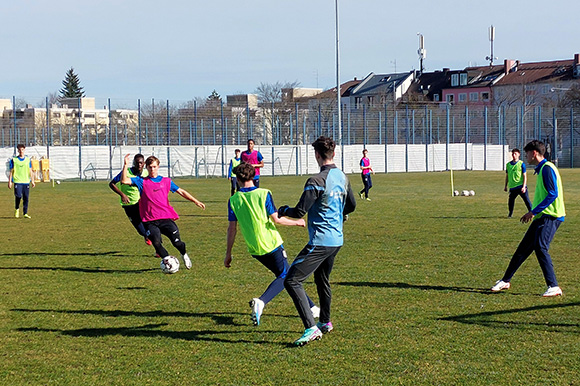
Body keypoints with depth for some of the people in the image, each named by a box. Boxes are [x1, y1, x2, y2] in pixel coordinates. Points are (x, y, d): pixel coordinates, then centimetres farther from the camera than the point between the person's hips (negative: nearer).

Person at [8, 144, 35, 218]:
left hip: (26, 181, 3)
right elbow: (11, 171, 5)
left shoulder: (28, 159, 11)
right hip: (17, 181, -3)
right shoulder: (14, 160, 4)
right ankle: (17, 209, 11)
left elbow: (30, 171, 13)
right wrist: (10, 181, 0)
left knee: (26, 198, 1)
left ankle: (25, 213, 8)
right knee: (18, 196, -15)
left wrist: (32, 181, 6)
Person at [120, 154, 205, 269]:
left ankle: (184, 255, 28)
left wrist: (195, 201, 16)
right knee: (156, 243, -21)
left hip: (166, 218, 1)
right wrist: (126, 165, -15)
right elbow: (124, 181, -5)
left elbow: (181, 192, 19)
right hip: (150, 221, -1)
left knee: (177, 242, -6)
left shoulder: (166, 181, 13)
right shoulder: (142, 181, 7)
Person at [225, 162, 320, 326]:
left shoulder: (233, 200, -2)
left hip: (254, 249, 5)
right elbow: (276, 219, -12)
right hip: (272, 244, -5)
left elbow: (232, 228, -2)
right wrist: (296, 222, 4)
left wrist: (228, 254, 6)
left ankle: (310, 308, 24)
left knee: (283, 274, 18)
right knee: (284, 277, 4)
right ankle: (260, 302, -23)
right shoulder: (263, 194, -10)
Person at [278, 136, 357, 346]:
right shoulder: (342, 177, 7)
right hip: (337, 240, 9)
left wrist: (283, 210, 3)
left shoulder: (317, 181, -18)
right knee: (322, 280, 28)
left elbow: (299, 211, -18)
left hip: (320, 241, -9)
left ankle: (311, 328, -19)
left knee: (292, 281, -10)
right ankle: (325, 322, 43)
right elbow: (351, 205, 21)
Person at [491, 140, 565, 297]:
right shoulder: (541, 169, 18)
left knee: (540, 247, -20)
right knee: (523, 248, 12)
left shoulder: (547, 168, -13)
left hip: (550, 216, -10)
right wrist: (533, 213, 20)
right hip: (542, 217, 10)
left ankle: (553, 287, -18)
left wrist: (534, 212, -20)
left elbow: (553, 194, -21)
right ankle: (505, 281, 21)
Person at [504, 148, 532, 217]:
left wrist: (524, 186, -12)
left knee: (526, 200, -4)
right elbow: (507, 176, 18)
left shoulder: (521, 164, -3)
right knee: (510, 200, 5)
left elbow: (525, 176, -4)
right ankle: (510, 213, 22)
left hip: (521, 186, -4)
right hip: (512, 187, 4)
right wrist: (506, 186, 17)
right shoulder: (508, 164, 9)